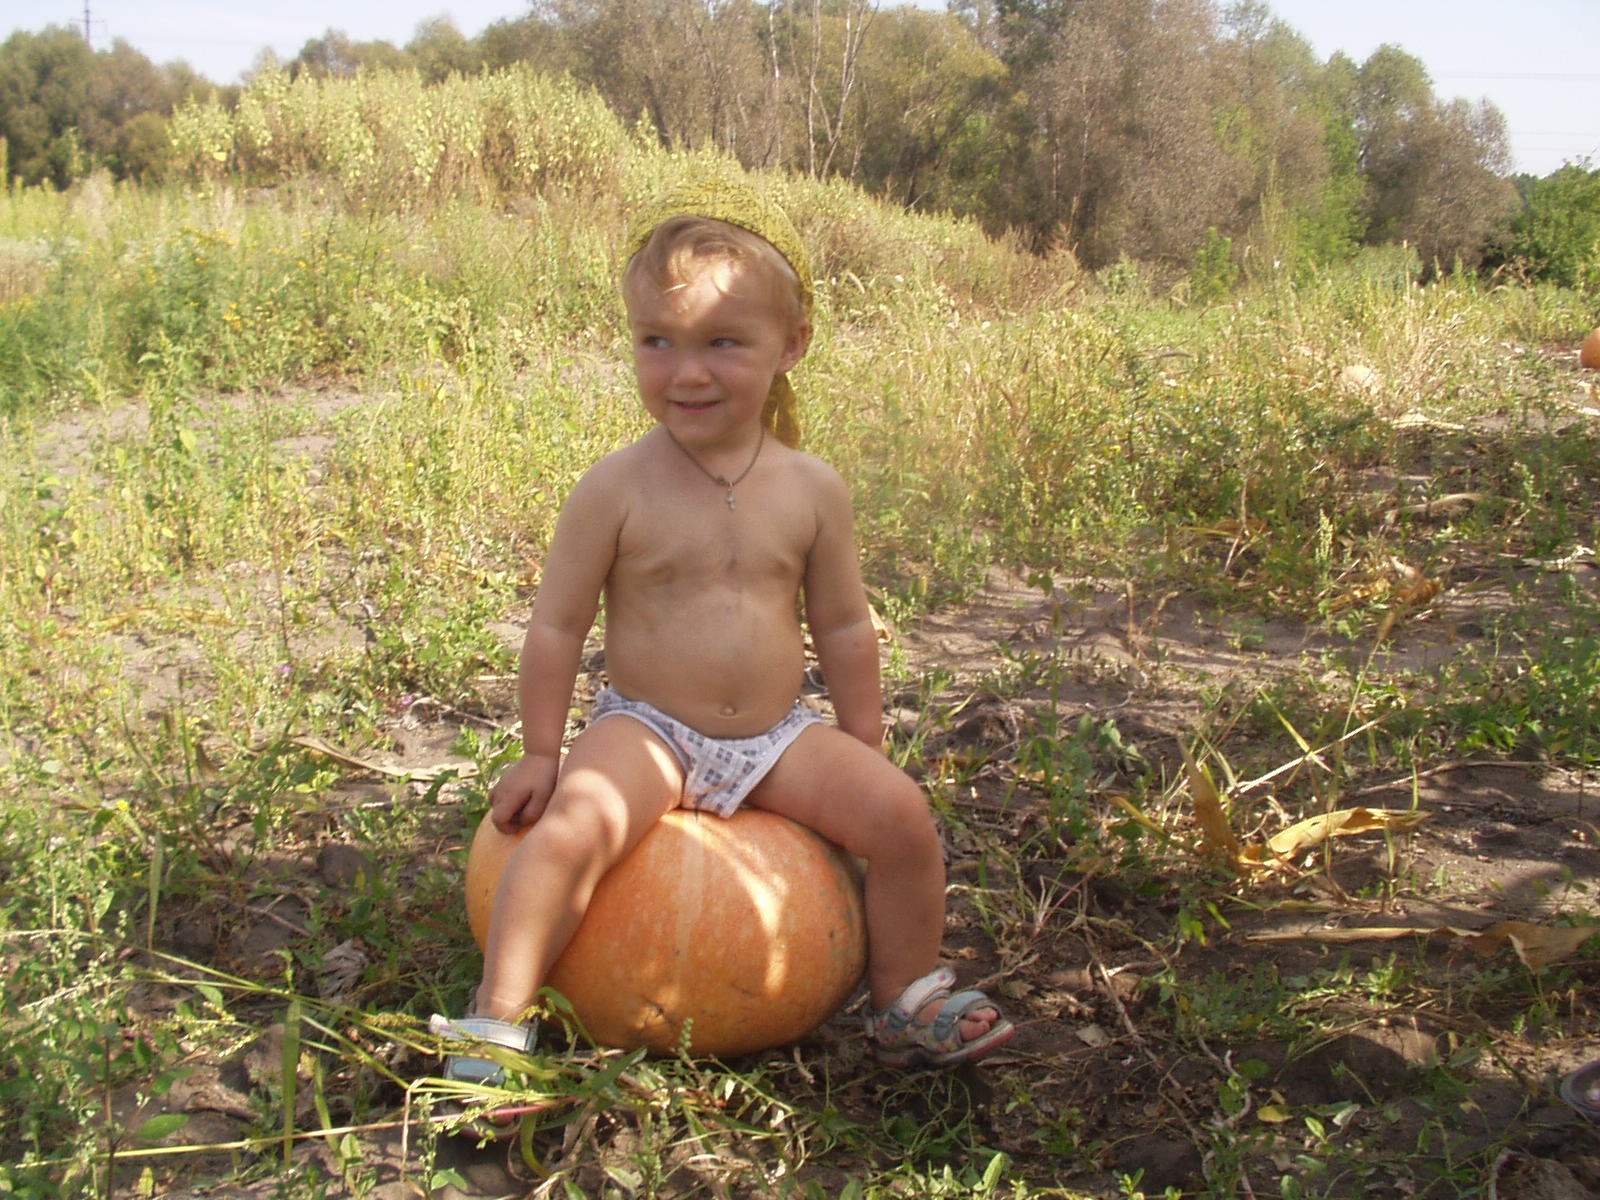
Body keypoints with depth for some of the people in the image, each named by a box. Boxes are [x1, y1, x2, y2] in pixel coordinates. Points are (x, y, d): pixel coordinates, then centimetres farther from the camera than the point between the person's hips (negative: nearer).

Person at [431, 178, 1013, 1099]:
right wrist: (541, 752, -2)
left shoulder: (812, 489, -3)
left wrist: (865, 744, 10)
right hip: (646, 728, -3)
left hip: (780, 734, 3)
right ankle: (498, 1021, -15)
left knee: (903, 814, -12)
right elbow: (558, 624, -4)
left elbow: (845, 627, 8)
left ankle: (908, 1003, 10)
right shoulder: (618, 488, -12)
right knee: (572, 826, -30)